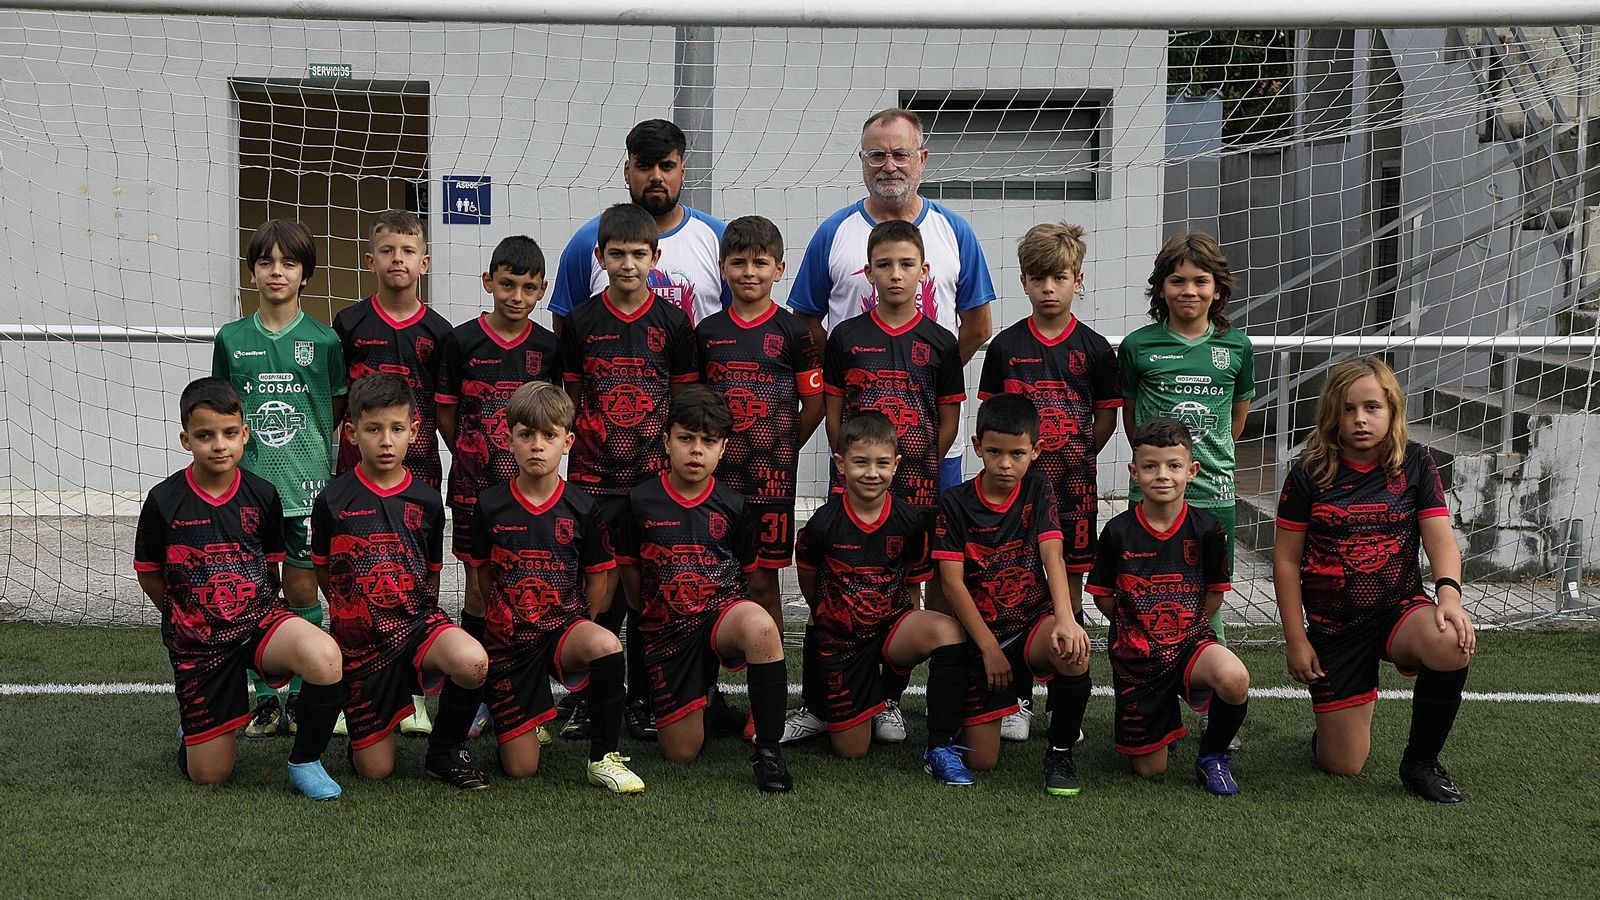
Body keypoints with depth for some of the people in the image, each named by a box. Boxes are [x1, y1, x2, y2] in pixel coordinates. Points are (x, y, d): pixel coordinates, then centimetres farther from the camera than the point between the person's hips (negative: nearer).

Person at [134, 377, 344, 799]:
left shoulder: (262, 494, -4)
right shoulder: (164, 501, -9)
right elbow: (148, 575, 5)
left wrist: (256, 616, 9)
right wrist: (186, 619, 11)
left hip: (258, 618, 1)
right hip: (197, 640, -1)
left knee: (324, 657, -34)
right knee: (208, 774, 2)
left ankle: (305, 761, -9)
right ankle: (194, 718, 38)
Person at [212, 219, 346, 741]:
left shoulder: (324, 340, -1)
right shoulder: (232, 339, 3)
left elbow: (335, 411, 6)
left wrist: (303, 445, -3)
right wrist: (255, 443, 0)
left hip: (306, 486, -1)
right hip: (249, 484, 2)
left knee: (302, 593, 4)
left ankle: (302, 699, 18)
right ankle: (266, 701, 18)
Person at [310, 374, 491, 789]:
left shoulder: (426, 501, 2)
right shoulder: (333, 500, -3)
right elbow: (323, 571, 10)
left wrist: (419, 617, 10)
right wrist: (355, 614, 12)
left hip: (417, 619, 1)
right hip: (360, 639, -1)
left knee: (473, 662, -35)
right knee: (375, 769, -2)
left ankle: (445, 750, -6)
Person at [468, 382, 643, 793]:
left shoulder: (581, 508, -1)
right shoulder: (491, 506, -2)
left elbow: (598, 578, 7)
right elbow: (483, 574, 9)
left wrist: (579, 631, 2)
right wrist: (506, 618, 4)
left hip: (565, 625, 0)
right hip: (508, 636, 0)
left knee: (607, 645, -38)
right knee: (520, 768, -5)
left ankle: (603, 759, -18)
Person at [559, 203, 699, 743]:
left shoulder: (672, 322, 3)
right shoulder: (582, 322, 4)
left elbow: (684, 399, 7)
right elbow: (570, 399, 9)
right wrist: (570, 458, 4)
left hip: (654, 476, 0)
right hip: (592, 478, 0)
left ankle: (642, 699, 15)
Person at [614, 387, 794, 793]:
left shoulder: (732, 506, 3)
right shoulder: (641, 501, 0)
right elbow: (630, 572, 12)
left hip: (723, 608, -1)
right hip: (665, 626, 1)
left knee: (762, 628, -40)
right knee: (681, 752, -4)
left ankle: (768, 749, -24)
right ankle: (706, 697, 33)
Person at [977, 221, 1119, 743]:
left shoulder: (1094, 348, 2)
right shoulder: (1006, 346, 2)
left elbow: (1107, 418, 7)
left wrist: (1072, 460, 0)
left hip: (1073, 487, 0)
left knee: (1070, 586, 5)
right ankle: (1018, 700, 12)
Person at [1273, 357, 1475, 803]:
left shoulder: (1415, 463, -1)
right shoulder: (1309, 473, -5)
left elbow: (1440, 537, -9)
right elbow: (1286, 558, -2)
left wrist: (1448, 592, -30)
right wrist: (1295, 639, -5)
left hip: (1401, 607, 1)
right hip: (1334, 627, -1)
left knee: (1451, 644, -36)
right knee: (1343, 765, -3)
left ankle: (1421, 762, -10)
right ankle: (1334, 721, 38)